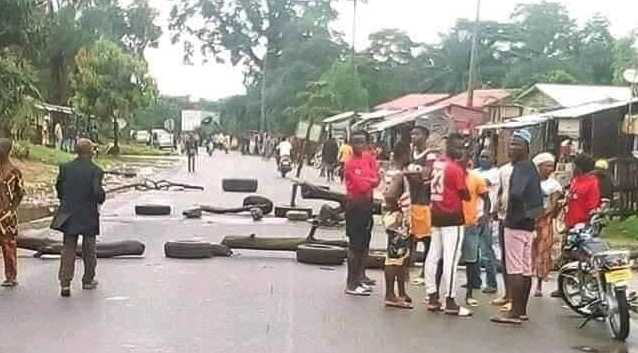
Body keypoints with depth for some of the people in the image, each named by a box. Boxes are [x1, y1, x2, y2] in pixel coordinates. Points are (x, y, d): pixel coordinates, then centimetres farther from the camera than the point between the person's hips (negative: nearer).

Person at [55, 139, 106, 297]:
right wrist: (101, 199, -1)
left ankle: (65, 283, -2)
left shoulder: (65, 167, -1)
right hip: (89, 216, -2)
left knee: (68, 249, 7)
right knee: (89, 249, 14)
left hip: (69, 214, 3)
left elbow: (58, 187, 4)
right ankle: (88, 281, 25)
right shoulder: (95, 170, -13)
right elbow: (98, 191, -22)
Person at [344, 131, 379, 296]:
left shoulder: (368, 160, 10)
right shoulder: (350, 164, -13)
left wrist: (367, 181, -16)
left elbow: (375, 180, 2)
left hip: (367, 205, 8)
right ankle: (351, 285, -2)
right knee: (355, 245, -6)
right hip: (355, 206, -8)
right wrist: (370, 180, -1)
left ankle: (358, 279, 25)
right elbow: (362, 186, -18)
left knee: (364, 245, 14)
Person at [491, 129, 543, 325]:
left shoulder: (521, 168, -13)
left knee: (514, 269, -9)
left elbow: (515, 193, -29)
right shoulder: (531, 167, 17)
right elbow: (538, 196, 23)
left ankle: (515, 312, -9)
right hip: (528, 223, 10)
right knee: (525, 268, 11)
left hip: (516, 223, -10)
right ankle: (522, 310, 17)